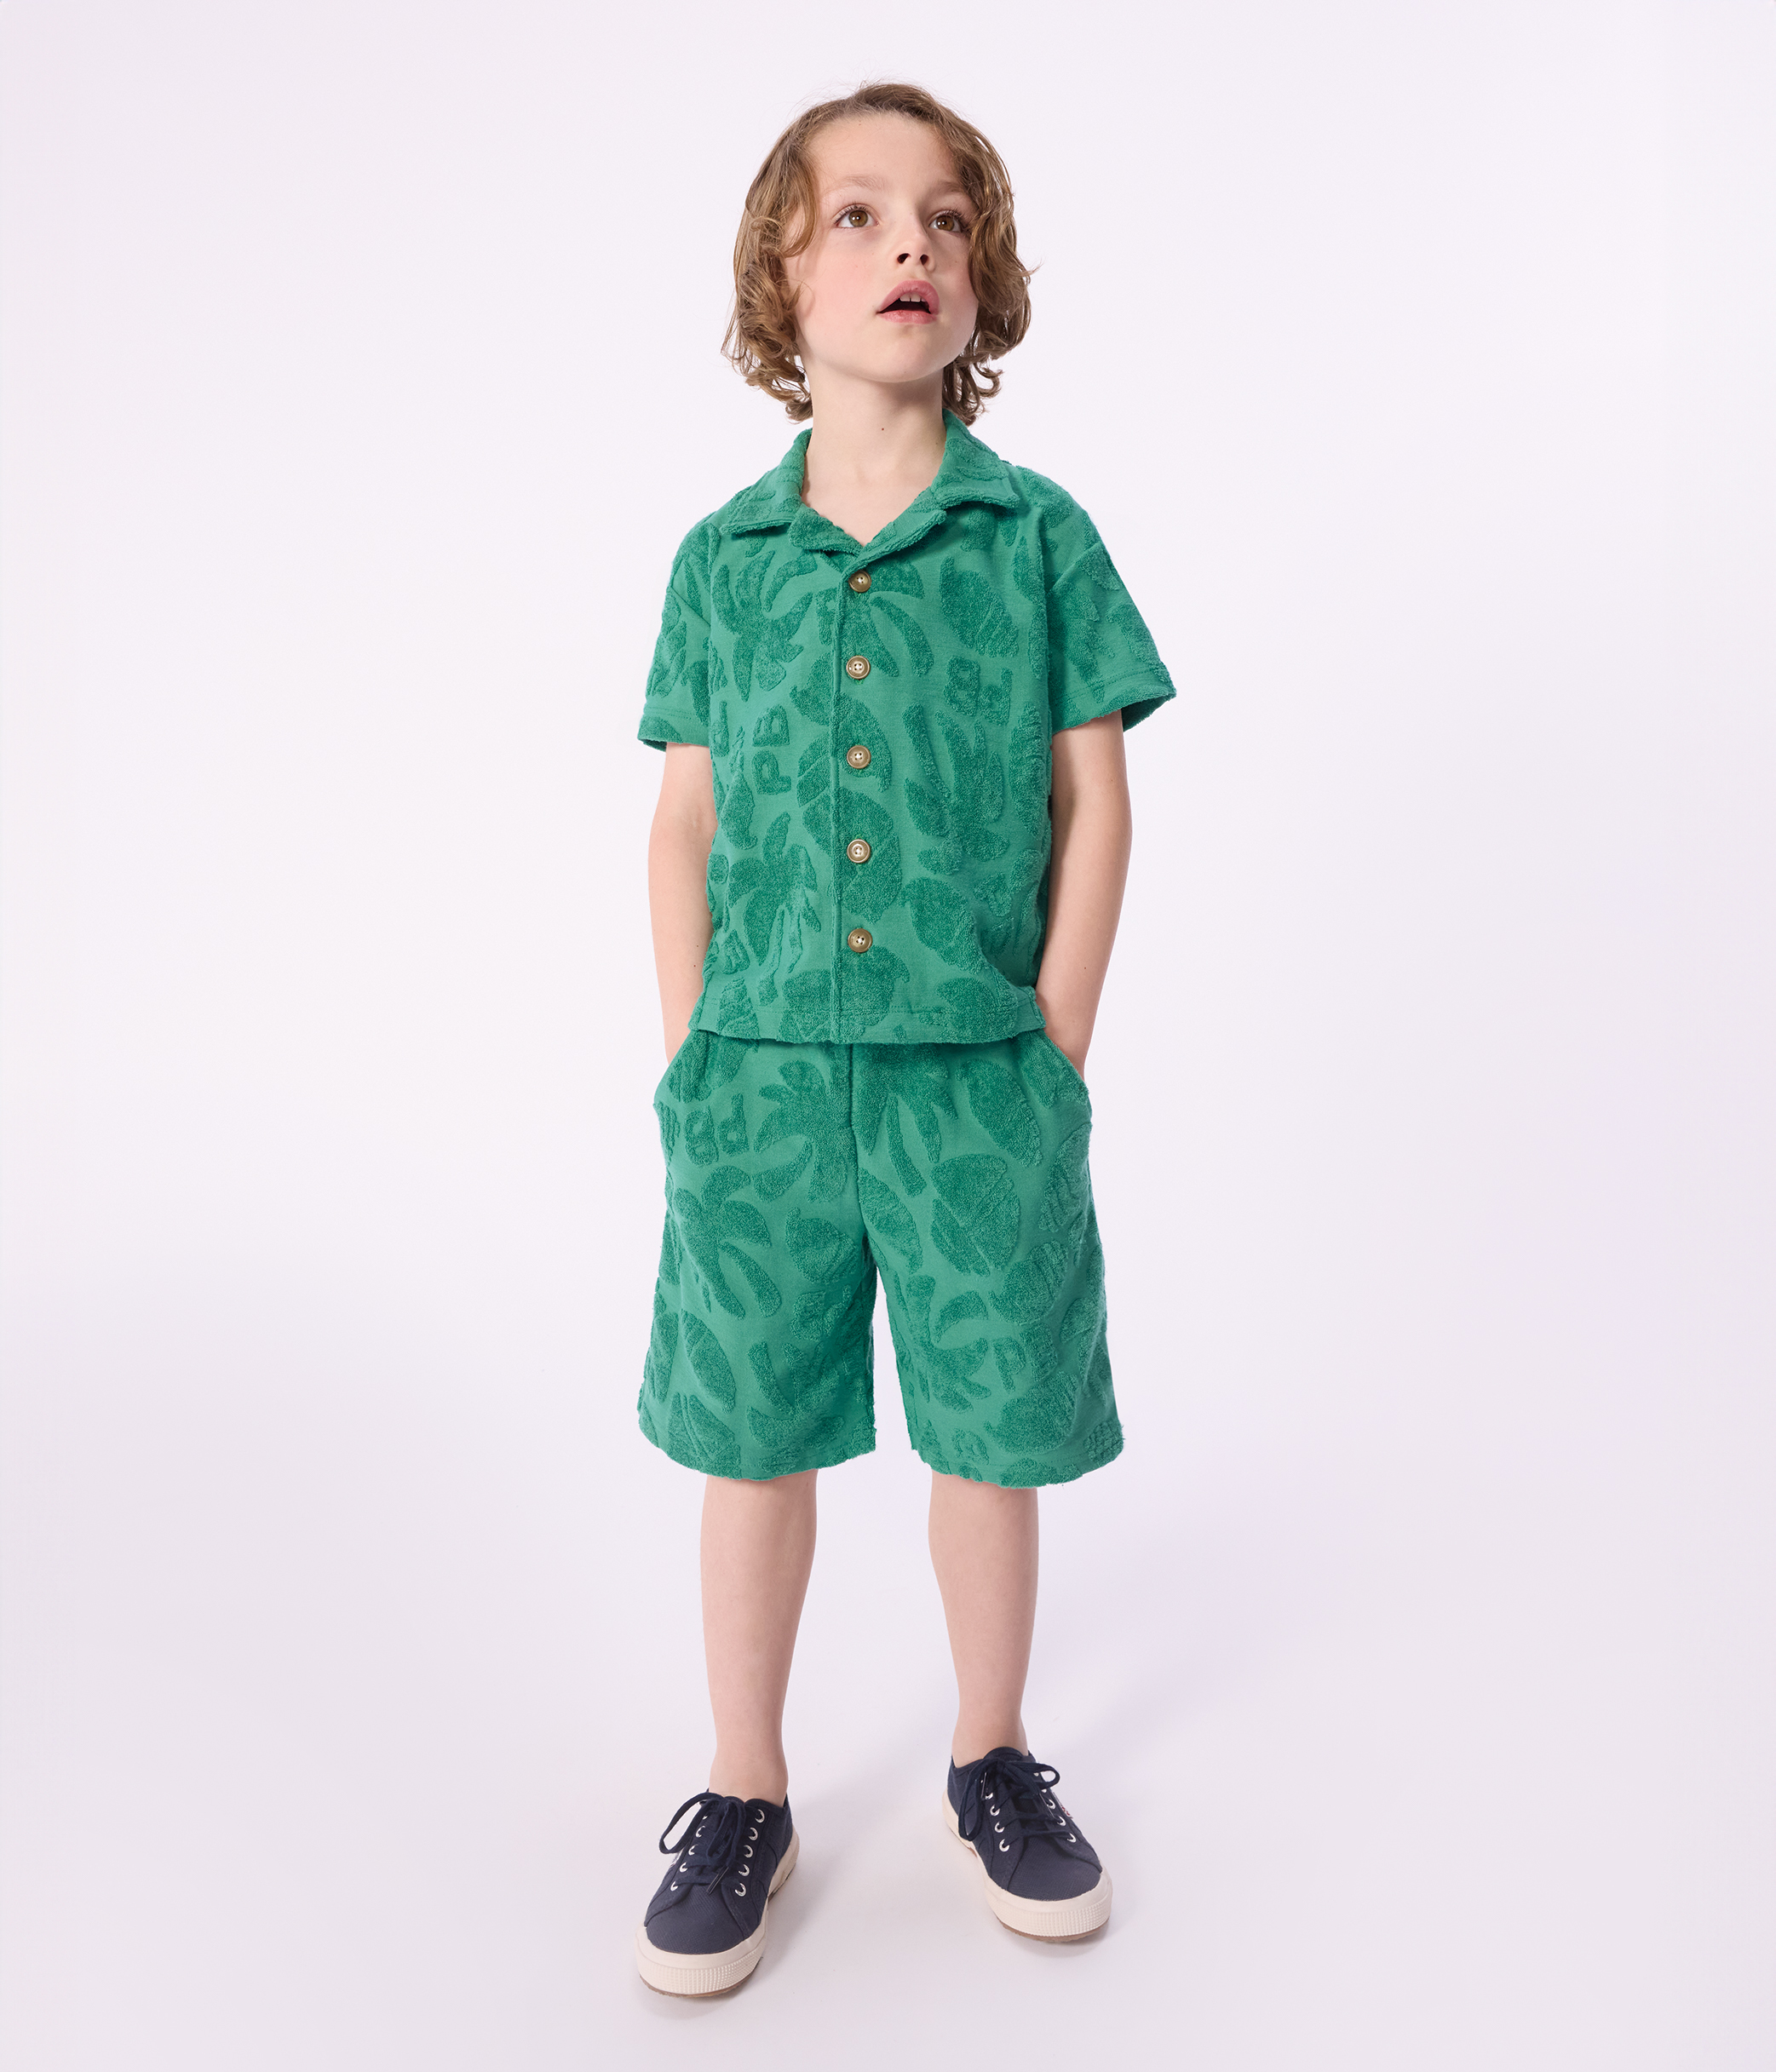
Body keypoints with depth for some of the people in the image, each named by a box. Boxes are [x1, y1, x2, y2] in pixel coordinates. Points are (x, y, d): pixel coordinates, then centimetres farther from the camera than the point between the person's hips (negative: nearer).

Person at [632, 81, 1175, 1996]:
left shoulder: (1038, 536, 1)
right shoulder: (722, 558, 5)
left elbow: (1093, 802, 1)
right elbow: (685, 822, 8)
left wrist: (1058, 1052, -3)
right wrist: (690, 1055, 2)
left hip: (980, 1078, -1)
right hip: (764, 1072, 2)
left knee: (993, 1428, 11)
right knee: (750, 1431, 10)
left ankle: (992, 1758, 36)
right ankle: (746, 1793, 31)